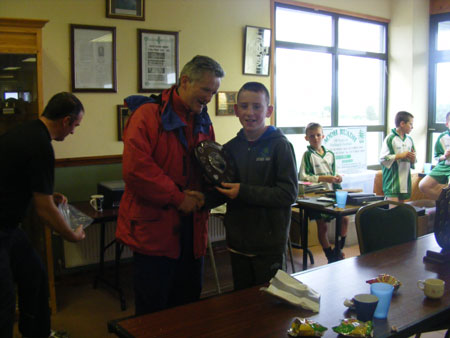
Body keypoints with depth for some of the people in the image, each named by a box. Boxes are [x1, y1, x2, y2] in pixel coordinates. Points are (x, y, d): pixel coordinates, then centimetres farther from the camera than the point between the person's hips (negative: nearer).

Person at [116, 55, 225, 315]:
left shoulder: (204, 123, 11)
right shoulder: (148, 114, -11)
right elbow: (135, 169, -21)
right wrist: (178, 198, -17)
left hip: (192, 230, 7)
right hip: (154, 229, -6)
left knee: (189, 311, 18)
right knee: (153, 312, 8)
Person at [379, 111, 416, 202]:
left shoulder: (409, 140, 13)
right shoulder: (390, 139, -7)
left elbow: (412, 164, 20)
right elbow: (382, 159, -14)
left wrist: (413, 159, -3)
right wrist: (400, 156, -16)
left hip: (405, 180, 7)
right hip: (392, 181, -7)